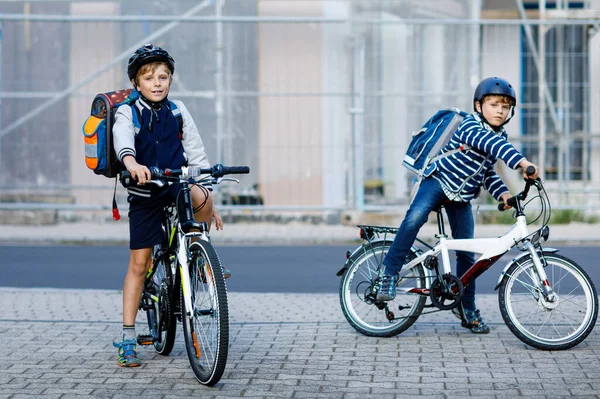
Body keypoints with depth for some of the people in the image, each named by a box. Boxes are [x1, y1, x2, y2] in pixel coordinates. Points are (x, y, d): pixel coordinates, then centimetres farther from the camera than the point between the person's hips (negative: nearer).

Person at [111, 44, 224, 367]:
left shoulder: (177, 111, 7)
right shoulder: (128, 113, -3)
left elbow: (196, 153, 8)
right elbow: (122, 140, -26)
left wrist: (209, 201, 3)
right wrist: (132, 163, -50)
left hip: (177, 185, 2)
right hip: (144, 194, -1)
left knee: (200, 198, -33)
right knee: (139, 263, -3)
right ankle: (127, 338, 6)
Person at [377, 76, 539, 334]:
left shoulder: (500, 137, 5)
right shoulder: (470, 126, -19)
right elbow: (490, 143, -40)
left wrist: (502, 192, -1)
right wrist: (521, 162, -53)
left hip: (462, 197, 7)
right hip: (438, 180, -6)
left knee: (467, 252, 5)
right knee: (415, 217, -34)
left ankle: (466, 307, 18)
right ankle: (390, 273, -24)